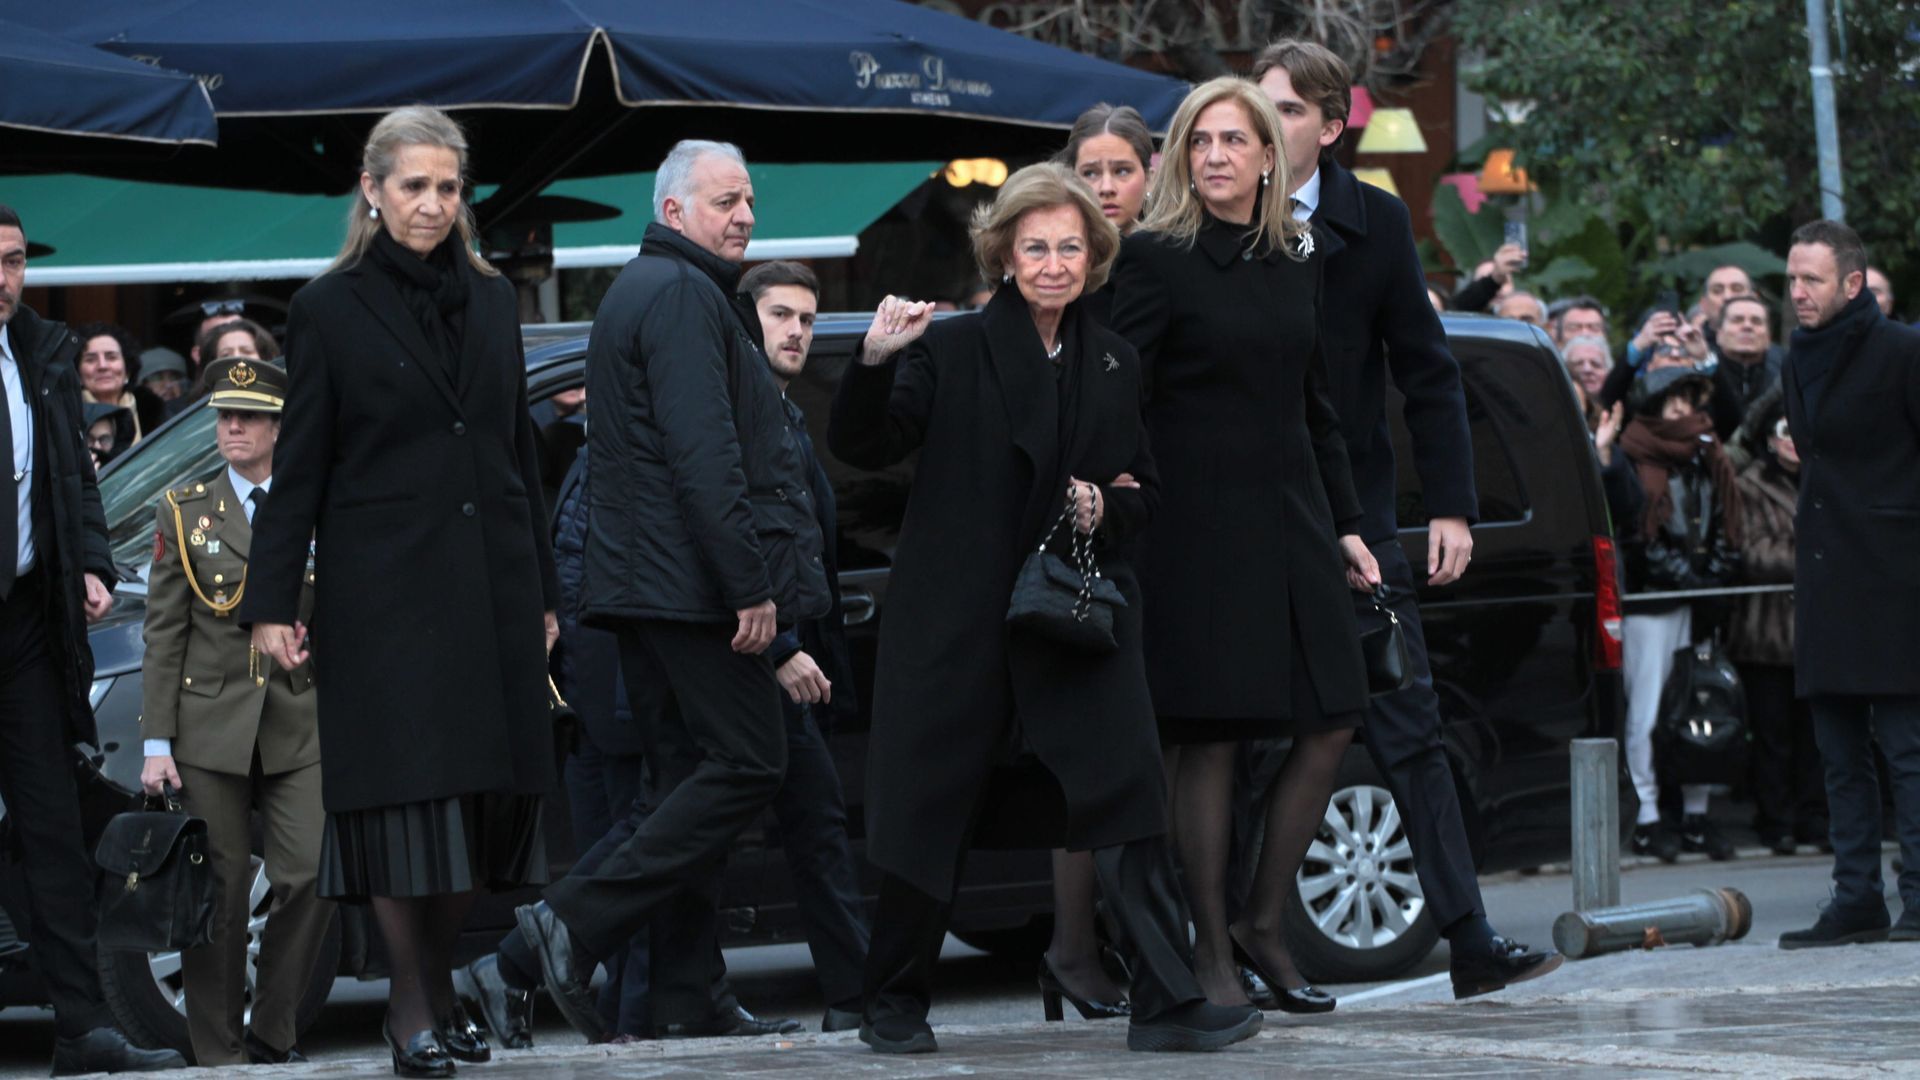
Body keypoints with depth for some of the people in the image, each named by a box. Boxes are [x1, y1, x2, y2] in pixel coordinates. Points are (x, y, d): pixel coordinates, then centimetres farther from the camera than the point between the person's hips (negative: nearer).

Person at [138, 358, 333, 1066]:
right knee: (219, 894, -2)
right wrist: (157, 743, -2)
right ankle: (219, 1053, 7)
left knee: (309, 876, -10)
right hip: (211, 724, -1)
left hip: (300, 726, 1)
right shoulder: (184, 513, 7)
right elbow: (164, 634, 4)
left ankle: (272, 1034, 6)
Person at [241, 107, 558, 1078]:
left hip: (490, 585, 4)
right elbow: (298, 468, -1)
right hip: (384, 587, -4)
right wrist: (272, 601, -7)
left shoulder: (491, 300, 13)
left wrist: (542, 589, 15)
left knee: (490, 794, 3)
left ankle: (439, 977, 19)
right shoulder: (330, 309, 1)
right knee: (407, 795, -6)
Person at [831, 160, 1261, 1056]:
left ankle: (1167, 1004, -7)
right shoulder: (951, 351, -1)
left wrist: (1110, 509, -4)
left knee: (1127, 798, -8)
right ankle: (895, 1006, 17)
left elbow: (1146, 488, 19)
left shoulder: (1113, 363, 12)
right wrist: (874, 363, -26)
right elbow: (862, 447, -9)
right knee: (930, 814, 3)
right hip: (958, 617, -3)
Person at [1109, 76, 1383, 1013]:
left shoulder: (1300, 256, 13)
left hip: (1291, 516, 6)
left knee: (1331, 723, 2)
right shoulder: (1157, 258, -5)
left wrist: (1346, 524, 15)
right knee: (1208, 736, -4)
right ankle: (1211, 948, 4)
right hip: (1197, 522, -6)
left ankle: (1263, 923, 14)